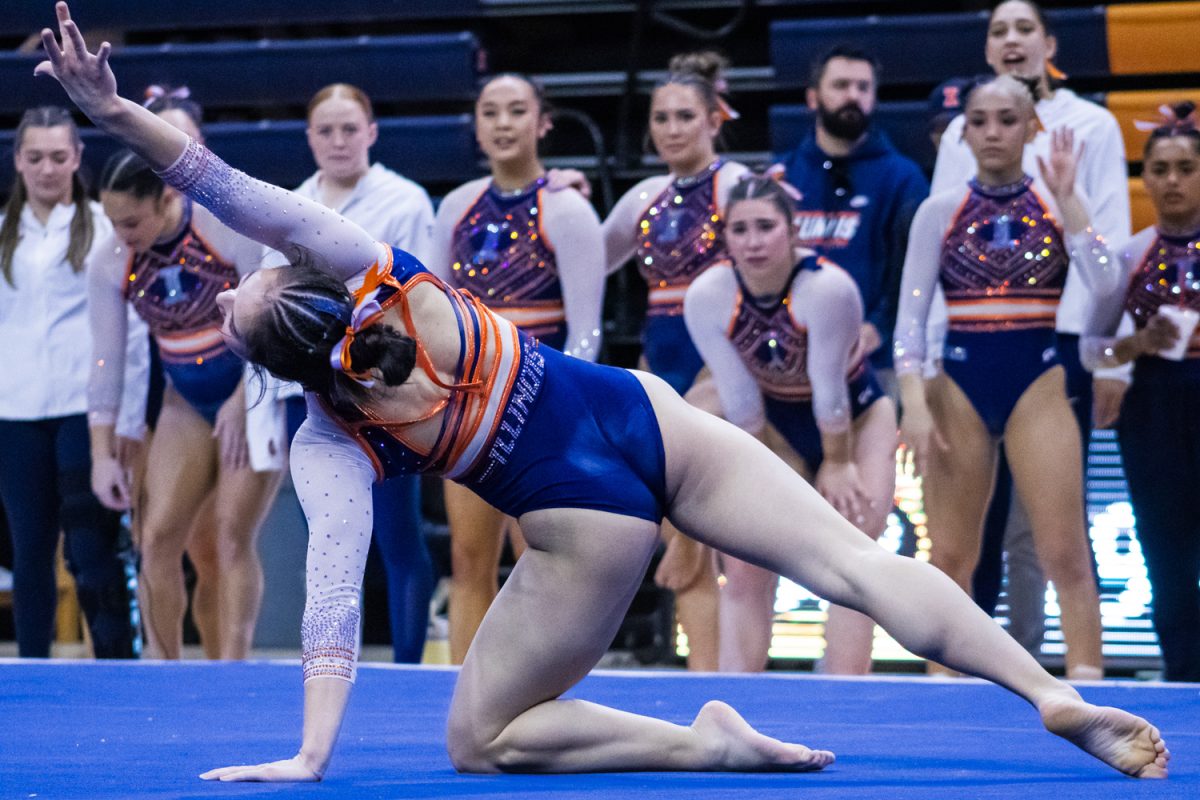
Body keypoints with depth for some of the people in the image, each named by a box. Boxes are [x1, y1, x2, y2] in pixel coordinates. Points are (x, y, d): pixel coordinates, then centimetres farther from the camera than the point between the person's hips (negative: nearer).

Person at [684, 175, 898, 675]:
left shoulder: (827, 287, -34)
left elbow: (830, 392, -23)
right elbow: (740, 401, -14)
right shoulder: (706, 297, -22)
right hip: (777, 427, 3)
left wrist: (838, 463, -14)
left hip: (858, 421, -3)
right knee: (746, 567, -3)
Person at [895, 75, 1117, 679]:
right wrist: (914, 404, -9)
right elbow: (910, 316, 2)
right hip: (959, 386, 1)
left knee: (1065, 551, -9)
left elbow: (1104, 283, -13)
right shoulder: (940, 212, 4)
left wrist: (1067, 198, -14)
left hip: (1037, 384, -1)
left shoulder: (1057, 205, 3)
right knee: (951, 557, 2)